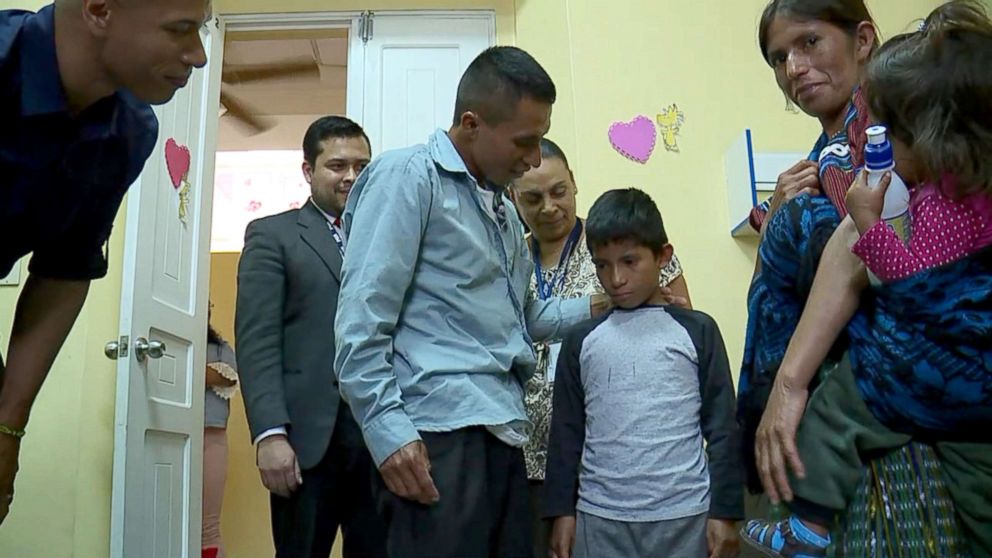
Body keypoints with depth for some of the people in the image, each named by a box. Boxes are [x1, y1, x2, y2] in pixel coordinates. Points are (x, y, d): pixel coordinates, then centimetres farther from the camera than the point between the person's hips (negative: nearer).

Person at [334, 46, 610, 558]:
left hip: (503, 434, 8)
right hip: (439, 437, -8)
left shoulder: (502, 208, 23)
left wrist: (600, 306, 16)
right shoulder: (409, 176, -2)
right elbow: (360, 322, -11)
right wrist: (390, 430, -17)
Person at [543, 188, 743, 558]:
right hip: (599, 518, 2)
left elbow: (723, 427, 1)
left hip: (684, 517, -1)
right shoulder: (581, 341, 6)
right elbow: (565, 432, 8)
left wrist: (725, 512, -1)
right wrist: (561, 510, 6)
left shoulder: (697, 332, 1)